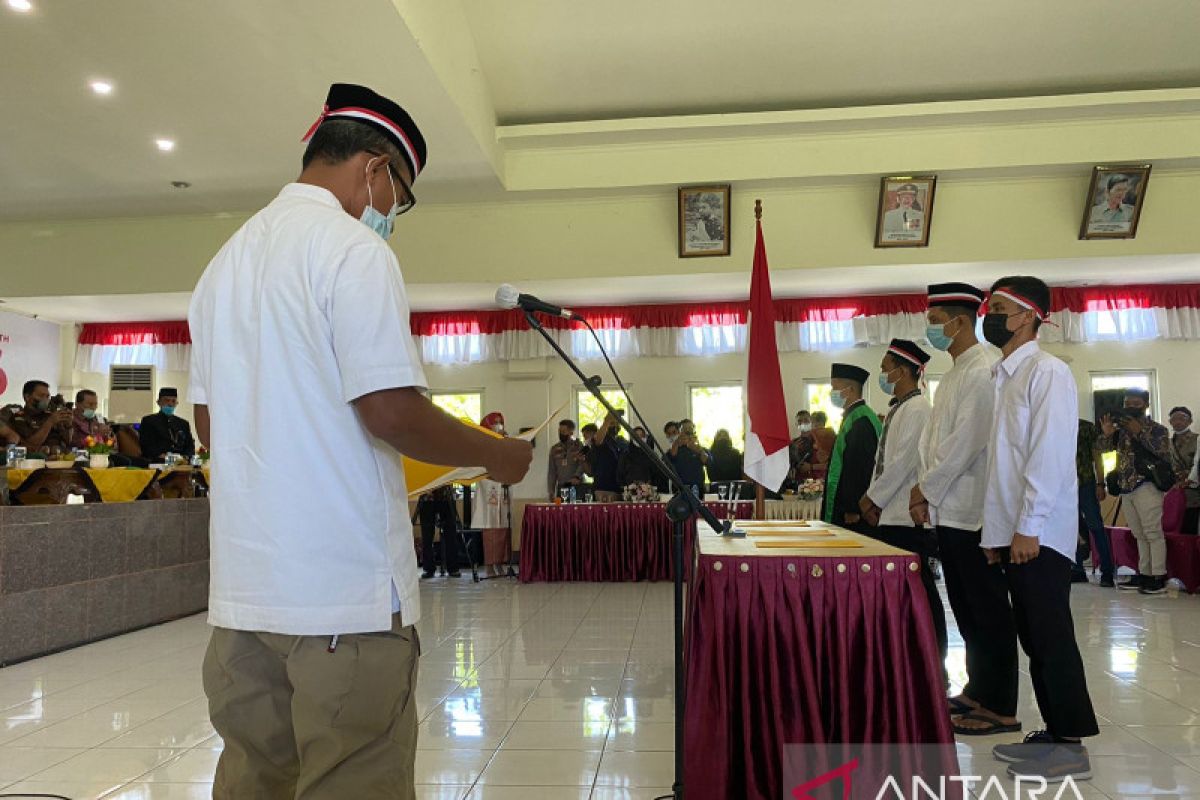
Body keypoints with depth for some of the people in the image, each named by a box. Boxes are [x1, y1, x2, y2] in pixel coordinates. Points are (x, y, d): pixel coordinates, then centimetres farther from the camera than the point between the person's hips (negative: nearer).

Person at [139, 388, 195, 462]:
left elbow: (190, 447, 15)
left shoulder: (183, 423, 24)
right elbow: (146, 446, 1)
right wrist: (162, 456, -15)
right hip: (158, 464, -3)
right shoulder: (148, 421, 13)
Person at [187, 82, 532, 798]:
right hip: (347, 586, -8)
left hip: (242, 583, 9)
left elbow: (209, 425, 19)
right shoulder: (353, 248, -10)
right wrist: (498, 455, -4)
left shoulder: (226, 261, 17)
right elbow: (391, 412, -18)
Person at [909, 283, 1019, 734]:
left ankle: (1000, 709, 10)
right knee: (965, 608, 16)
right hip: (948, 510, 9)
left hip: (972, 511, -9)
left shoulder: (983, 372, -13)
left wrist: (926, 490, -9)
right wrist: (924, 489, 5)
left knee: (988, 612, 0)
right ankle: (979, 691, 28)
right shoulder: (953, 375, 16)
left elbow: (966, 443, -18)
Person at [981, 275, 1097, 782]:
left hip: (1039, 533, -8)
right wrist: (995, 530, 14)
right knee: (1033, 639, 13)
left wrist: (1029, 526, -19)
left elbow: (1051, 455, -17)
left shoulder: (1047, 372, -9)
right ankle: (1053, 732, 23)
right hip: (1012, 533, 8)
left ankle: (1071, 744, 9)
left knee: (1052, 639, -2)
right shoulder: (1005, 377, 16)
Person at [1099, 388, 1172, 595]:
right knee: (1139, 535, 10)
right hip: (1126, 488, 6)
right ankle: (1143, 575, 15)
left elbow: (1164, 451, -15)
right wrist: (1107, 433, -10)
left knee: (1153, 533, -6)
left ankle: (1159, 578, -3)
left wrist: (1140, 432, -20)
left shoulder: (1156, 428, -1)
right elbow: (1105, 446, 11)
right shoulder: (1122, 428, 15)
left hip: (1147, 486, -6)